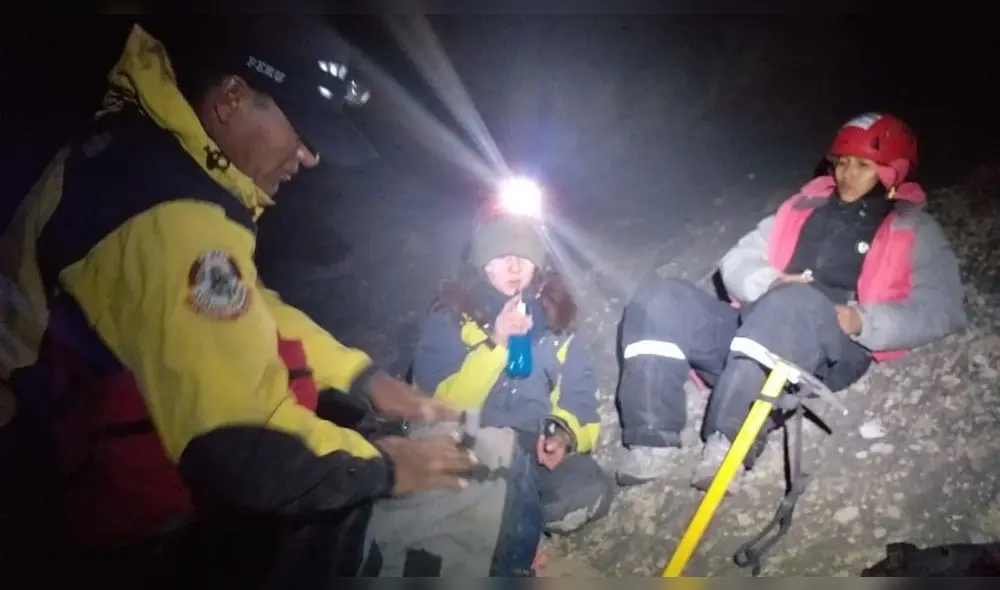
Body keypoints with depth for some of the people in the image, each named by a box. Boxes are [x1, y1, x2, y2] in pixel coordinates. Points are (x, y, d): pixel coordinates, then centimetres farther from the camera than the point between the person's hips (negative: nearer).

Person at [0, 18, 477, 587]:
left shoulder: (141, 154, 0)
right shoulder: (173, 219, -32)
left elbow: (246, 312, 10)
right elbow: (243, 452, -34)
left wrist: (363, 375, 3)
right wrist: (383, 467, -18)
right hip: (119, 510, -9)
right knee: (337, 491, -6)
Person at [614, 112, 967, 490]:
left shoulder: (914, 231, 18)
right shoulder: (805, 206, 27)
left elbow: (943, 310, 4)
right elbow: (737, 260, 19)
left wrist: (862, 322, -13)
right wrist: (768, 284, -5)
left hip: (832, 352, -4)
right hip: (754, 329, 5)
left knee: (797, 302, -38)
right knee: (659, 300, -18)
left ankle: (729, 443, -41)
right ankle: (655, 443, -25)